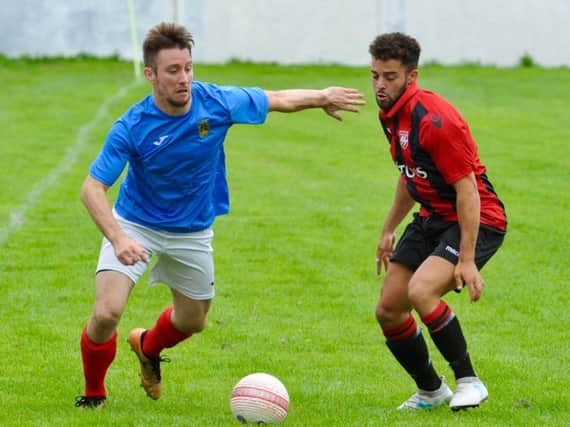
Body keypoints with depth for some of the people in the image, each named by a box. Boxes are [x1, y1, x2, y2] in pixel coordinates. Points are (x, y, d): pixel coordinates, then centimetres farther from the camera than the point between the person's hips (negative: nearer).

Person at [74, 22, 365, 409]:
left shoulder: (216, 102, -19)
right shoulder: (131, 128, -27)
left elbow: (277, 100, 1)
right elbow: (93, 189, -27)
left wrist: (321, 97, -6)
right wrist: (118, 238, -40)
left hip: (192, 232, 4)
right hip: (135, 226, -4)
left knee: (192, 321, 19)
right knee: (107, 312, -21)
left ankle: (148, 347, 55)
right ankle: (93, 392, 8)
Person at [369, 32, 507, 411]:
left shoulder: (434, 120, -25)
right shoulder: (391, 115, 4)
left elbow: (467, 190, -24)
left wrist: (467, 260, -27)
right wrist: (389, 229, 23)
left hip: (477, 220, -9)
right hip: (432, 219, 9)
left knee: (421, 291, -30)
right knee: (388, 309, 4)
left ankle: (469, 382, -15)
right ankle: (431, 391, 25)